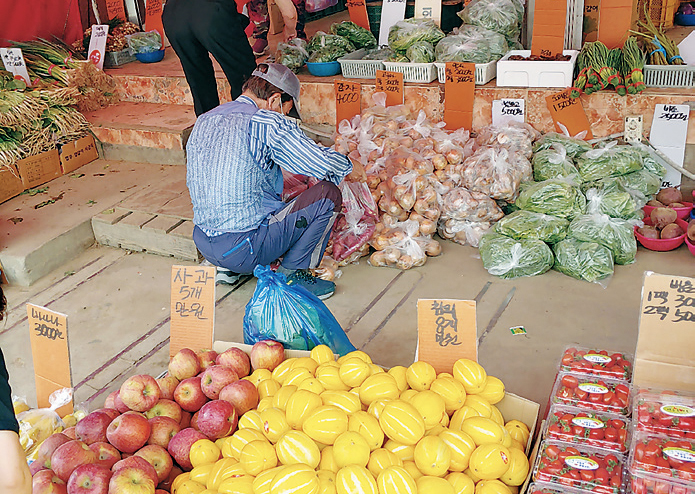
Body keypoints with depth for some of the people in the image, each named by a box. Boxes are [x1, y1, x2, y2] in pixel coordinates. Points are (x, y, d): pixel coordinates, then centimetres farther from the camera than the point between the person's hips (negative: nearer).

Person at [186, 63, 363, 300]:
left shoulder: (203, 121, 10)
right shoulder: (268, 123, -13)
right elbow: (323, 163, -15)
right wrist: (349, 168, 10)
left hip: (201, 242, 8)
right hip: (243, 250, -8)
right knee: (328, 193, -2)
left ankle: (226, 269, 20)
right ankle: (291, 275, 5)